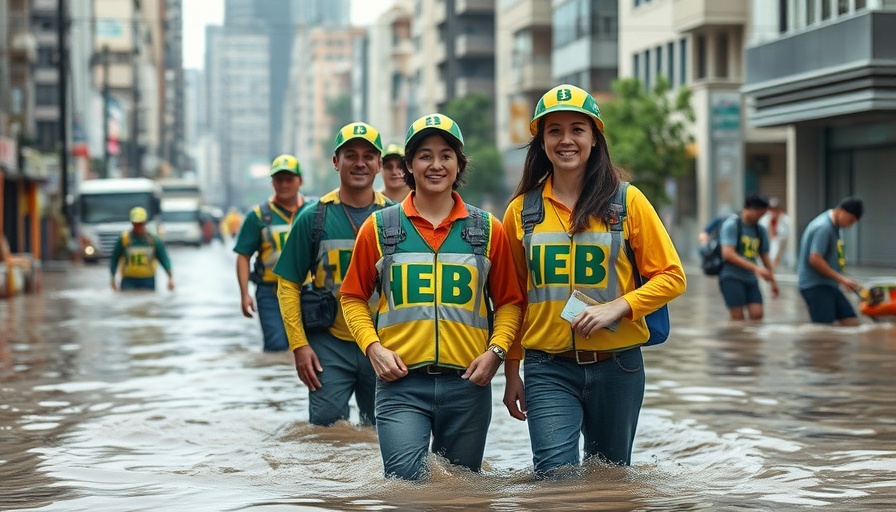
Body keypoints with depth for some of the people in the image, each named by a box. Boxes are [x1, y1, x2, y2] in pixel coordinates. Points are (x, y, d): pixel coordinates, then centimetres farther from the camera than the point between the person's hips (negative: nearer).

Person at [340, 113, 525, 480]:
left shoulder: (488, 230, 7)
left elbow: (509, 301, 12)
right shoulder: (379, 228, 5)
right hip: (401, 382, -2)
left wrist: (496, 350, -4)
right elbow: (354, 297, 11)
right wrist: (373, 347, -4)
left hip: (468, 383, 2)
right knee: (406, 479, -18)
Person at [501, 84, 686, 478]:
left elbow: (671, 277, 0)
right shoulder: (522, 210, 4)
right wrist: (511, 372, 9)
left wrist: (617, 306, -15)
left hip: (617, 365, 0)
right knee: (554, 477, -13)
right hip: (548, 369, 0)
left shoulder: (627, 201, 0)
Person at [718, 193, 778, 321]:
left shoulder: (760, 230, 13)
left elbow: (765, 257, 22)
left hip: (751, 279, 6)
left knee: (757, 314, -9)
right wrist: (755, 268, -23)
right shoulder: (731, 225, -6)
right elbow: (728, 254, -17)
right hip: (731, 277, -6)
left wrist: (773, 280, 17)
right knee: (738, 318, -11)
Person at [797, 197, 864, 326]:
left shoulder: (834, 227, 12)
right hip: (815, 285, -10)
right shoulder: (823, 228, -18)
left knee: (851, 321, 5)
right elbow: (815, 259, -24)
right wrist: (841, 278, -21)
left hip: (829, 285, 10)